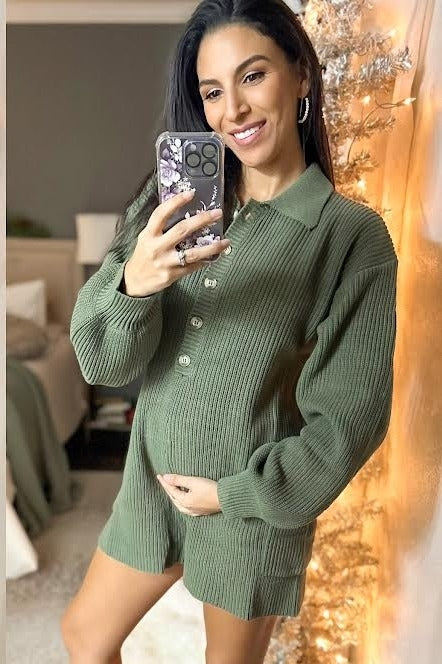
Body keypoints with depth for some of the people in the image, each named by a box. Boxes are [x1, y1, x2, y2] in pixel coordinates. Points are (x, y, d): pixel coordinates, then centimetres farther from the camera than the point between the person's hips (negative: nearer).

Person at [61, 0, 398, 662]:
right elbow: (104, 362, -10)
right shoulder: (173, 205, -4)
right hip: (153, 478, 4)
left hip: (255, 504, -3)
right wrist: (134, 283, -30)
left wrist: (235, 492, -12)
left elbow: (348, 418, -12)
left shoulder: (352, 235, -15)